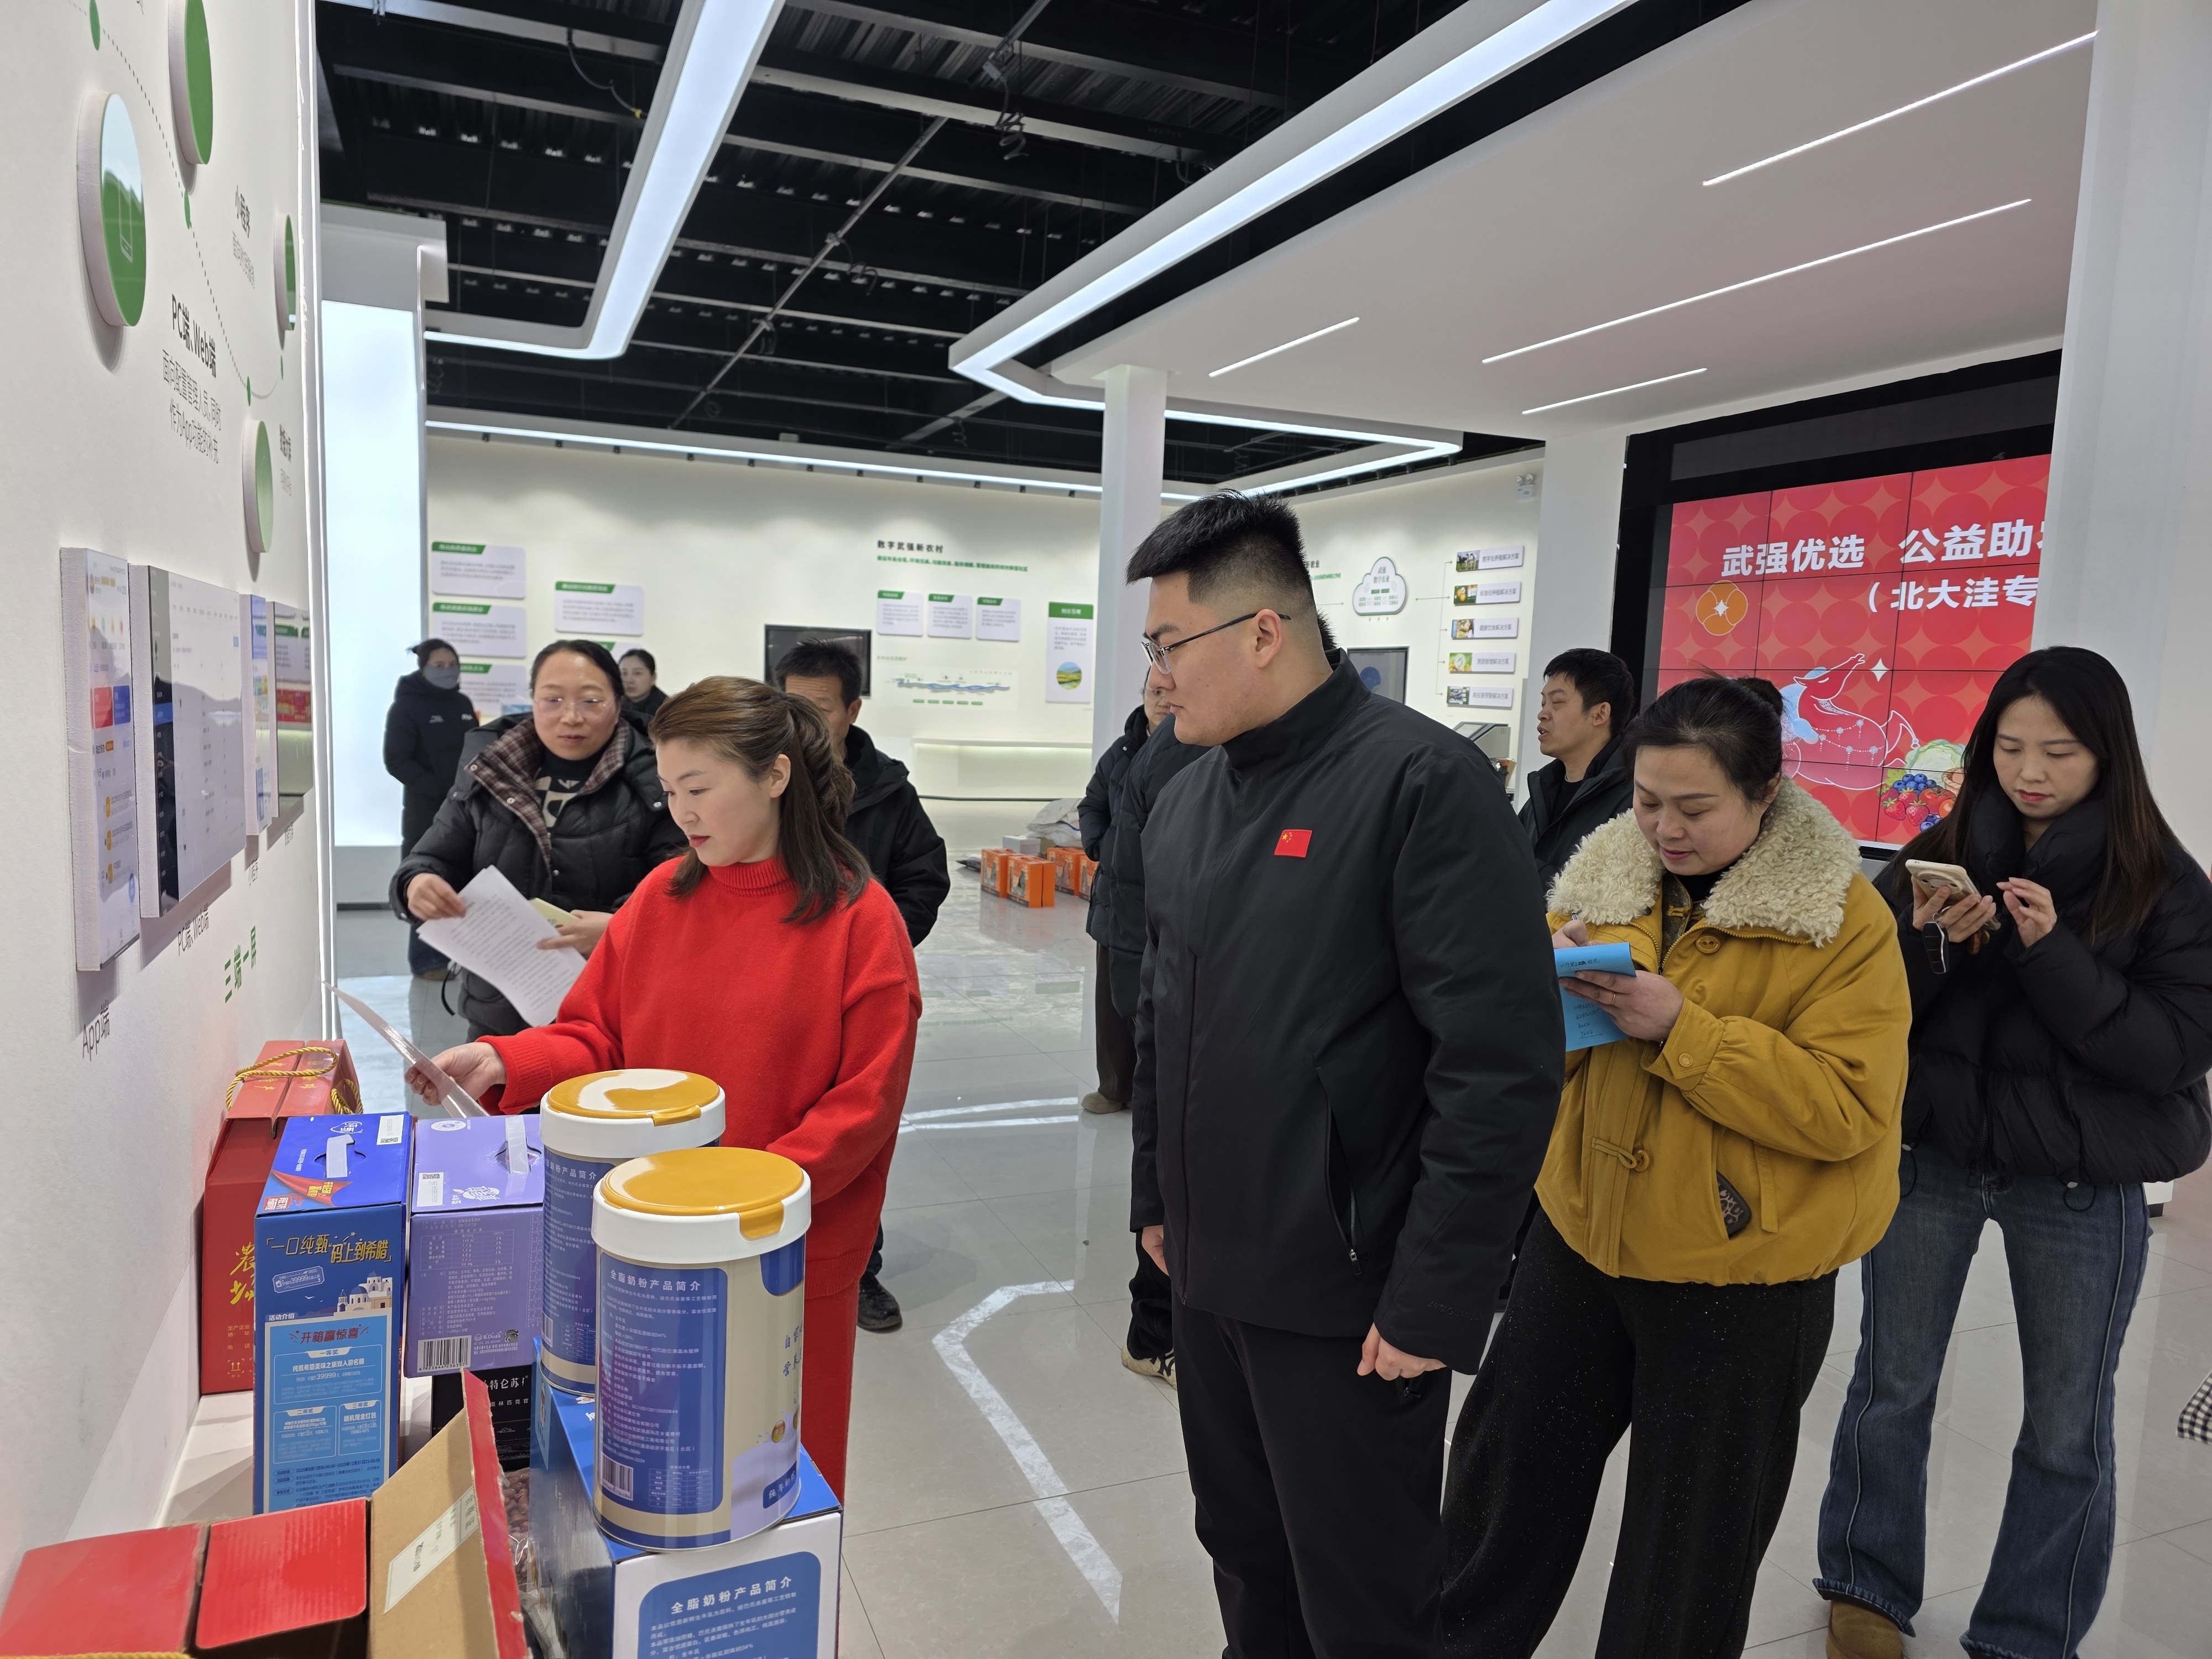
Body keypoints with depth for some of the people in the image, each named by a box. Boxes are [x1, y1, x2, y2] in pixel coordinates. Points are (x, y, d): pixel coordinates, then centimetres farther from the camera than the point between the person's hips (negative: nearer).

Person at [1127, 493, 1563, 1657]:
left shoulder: (1423, 782, -17)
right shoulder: (1187, 799, 7)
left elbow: (1503, 1066, -20)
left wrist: (1435, 1300, -19)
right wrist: (1155, 1197, 16)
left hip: (1350, 1299, -6)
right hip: (1209, 1274, 7)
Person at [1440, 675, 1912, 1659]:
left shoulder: (1845, 922, -13)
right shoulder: (1606, 877, 1)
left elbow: (1846, 1108, -22)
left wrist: (1679, 1026, -28)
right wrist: (1554, 982, -15)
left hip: (1739, 1273, -4)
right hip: (1584, 1235, 5)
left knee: (1693, 1533, 15)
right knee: (1512, 1463, 19)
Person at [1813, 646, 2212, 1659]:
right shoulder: (1938, 854, -1)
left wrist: (2054, 953, -24)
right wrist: (1927, 944, -19)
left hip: (2083, 1183, -1)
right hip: (1928, 1155, 2)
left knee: (2067, 1425, 11)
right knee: (1892, 1385, 13)